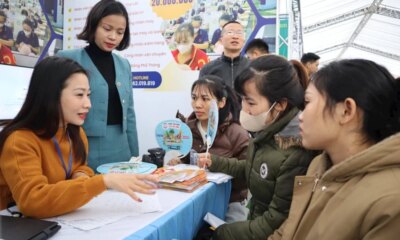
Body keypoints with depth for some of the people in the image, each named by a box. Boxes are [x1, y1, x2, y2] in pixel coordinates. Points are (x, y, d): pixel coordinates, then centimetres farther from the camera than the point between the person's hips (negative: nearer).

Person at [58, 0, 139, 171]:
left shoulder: (124, 65, 8)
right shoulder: (68, 59, -5)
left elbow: (129, 114, 11)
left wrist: (135, 155, 10)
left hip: (120, 153, 5)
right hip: (83, 152, -4)